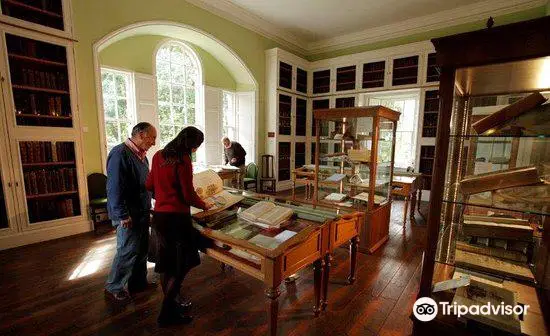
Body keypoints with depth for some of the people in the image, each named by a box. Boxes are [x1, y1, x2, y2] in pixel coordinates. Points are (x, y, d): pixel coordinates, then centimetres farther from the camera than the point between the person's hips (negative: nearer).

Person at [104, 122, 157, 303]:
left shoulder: (141, 155, 10)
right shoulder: (120, 153, -19)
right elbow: (114, 188, -23)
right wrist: (123, 215, -21)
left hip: (142, 212, 9)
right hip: (128, 215, -9)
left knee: (142, 249, 17)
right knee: (128, 251, 3)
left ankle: (138, 282, 34)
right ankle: (113, 288, 24)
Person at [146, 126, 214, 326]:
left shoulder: (158, 156, 6)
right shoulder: (183, 161, -17)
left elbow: (149, 185, 14)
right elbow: (188, 195, -15)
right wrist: (204, 205, 1)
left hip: (159, 214, 8)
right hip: (177, 216, -8)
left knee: (166, 263, 18)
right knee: (181, 264, 7)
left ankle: (171, 305, 35)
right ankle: (168, 313, 16)